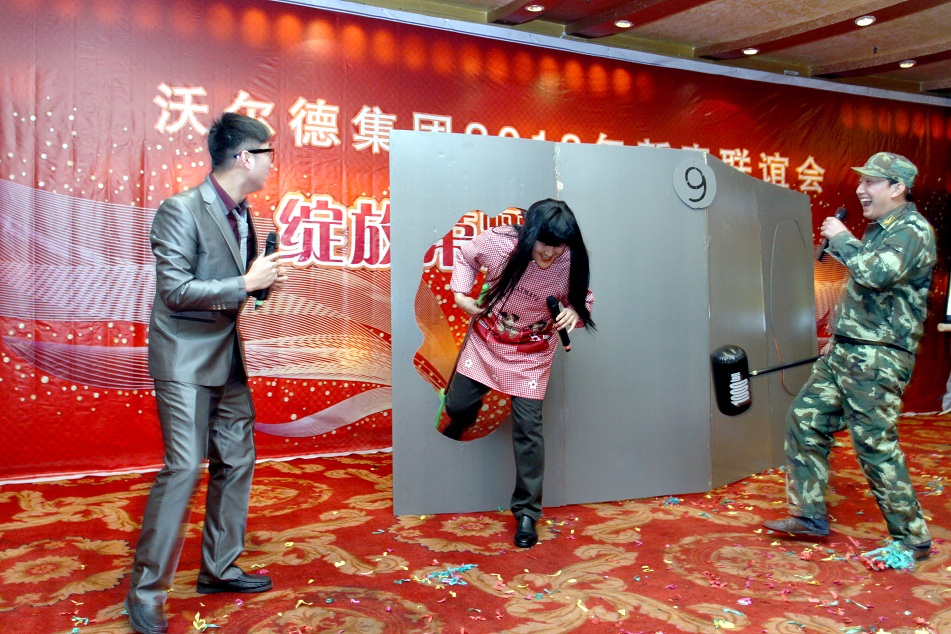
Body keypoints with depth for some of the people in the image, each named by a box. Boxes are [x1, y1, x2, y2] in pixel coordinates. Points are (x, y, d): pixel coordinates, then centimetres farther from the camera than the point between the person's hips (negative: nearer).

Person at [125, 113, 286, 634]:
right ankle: (146, 592, 7)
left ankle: (219, 568, 27)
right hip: (186, 359, -8)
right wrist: (247, 283, -21)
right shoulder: (181, 210, -16)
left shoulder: (242, 213, 9)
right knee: (184, 468, -9)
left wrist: (265, 279, 0)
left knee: (236, 461, 11)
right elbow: (176, 290, -21)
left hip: (227, 356, 8)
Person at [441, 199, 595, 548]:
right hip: (485, 341, 2)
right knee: (457, 406, 10)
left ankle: (527, 511, 12)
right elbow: (466, 258, 0)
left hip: (531, 355, -1)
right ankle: (456, 429, 52)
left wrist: (575, 312, -26)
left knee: (528, 429, -4)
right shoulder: (498, 241, -21)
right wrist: (461, 293, -12)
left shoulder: (571, 263, -21)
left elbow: (583, 298, -4)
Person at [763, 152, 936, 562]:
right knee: (805, 420, 9)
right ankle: (809, 515, 18)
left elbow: (876, 274, -31)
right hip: (844, 354, 10)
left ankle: (911, 539, 10)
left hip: (877, 360, -10)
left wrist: (841, 239, -17)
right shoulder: (878, 229, 17)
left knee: (875, 445, -6)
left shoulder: (913, 230, -12)